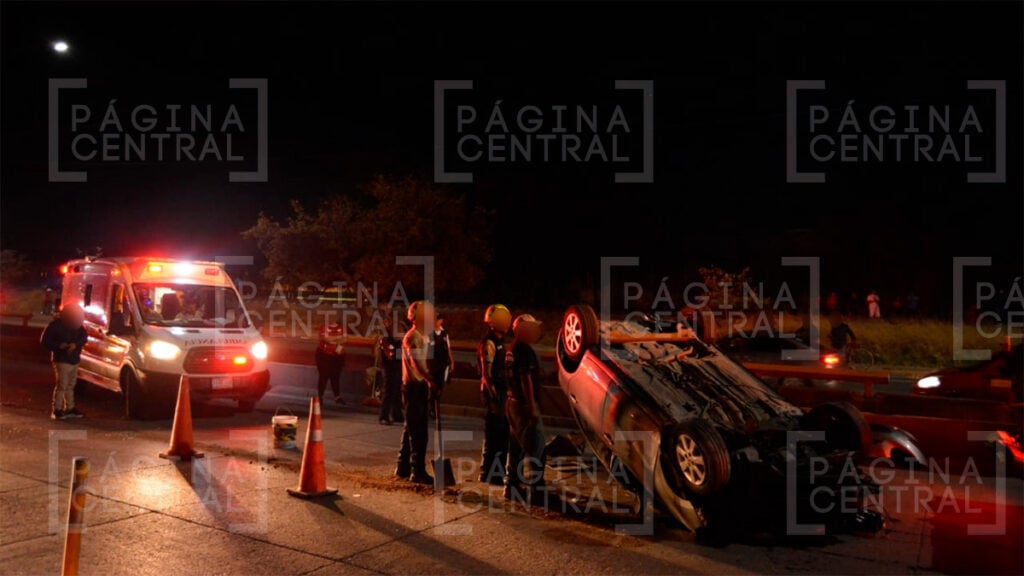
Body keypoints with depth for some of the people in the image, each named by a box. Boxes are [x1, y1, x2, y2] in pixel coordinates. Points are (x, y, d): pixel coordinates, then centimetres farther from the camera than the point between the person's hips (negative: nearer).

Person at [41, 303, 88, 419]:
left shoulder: (76, 324, 6)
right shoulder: (55, 325, -10)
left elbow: (84, 337, 3)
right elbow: (45, 341, -7)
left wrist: (76, 344, -15)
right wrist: (59, 345, -19)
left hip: (74, 360, 6)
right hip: (62, 360, -6)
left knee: (70, 386, 12)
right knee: (62, 385, -10)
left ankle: (70, 409, 20)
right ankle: (56, 410, -4)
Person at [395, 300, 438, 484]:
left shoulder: (423, 336, 17)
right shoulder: (413, 336, -13)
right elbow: (417, 362, -25)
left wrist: (430, 383, 10)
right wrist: (431, 381, -32)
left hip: (422, 386, 10)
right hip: (415, 386, -10)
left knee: (412, 428, 14)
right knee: (418, 430, -7)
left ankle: (403, 468, 23)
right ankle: (418, 471, -4)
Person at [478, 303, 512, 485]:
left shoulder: (499, 342, 16)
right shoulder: (489, 343, -14)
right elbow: (487, 374, -19)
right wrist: (494, 398, -22)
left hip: (500, 392, 10)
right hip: (493, 393, -10)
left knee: (502, 434, 14)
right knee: (494, 435, -4)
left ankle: (497, 472, 23)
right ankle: (489, 474, 3)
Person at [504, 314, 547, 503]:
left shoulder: (511, 350, 12)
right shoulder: (525, 350, -17)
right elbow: (526, 380, -21)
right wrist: (533, 407, -21)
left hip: (513, 402, 10)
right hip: (524, 404, -10)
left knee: (517, 447, 15)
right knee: (535, 448, -6)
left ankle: (512, 486, 20)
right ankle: (532, 490, -5)